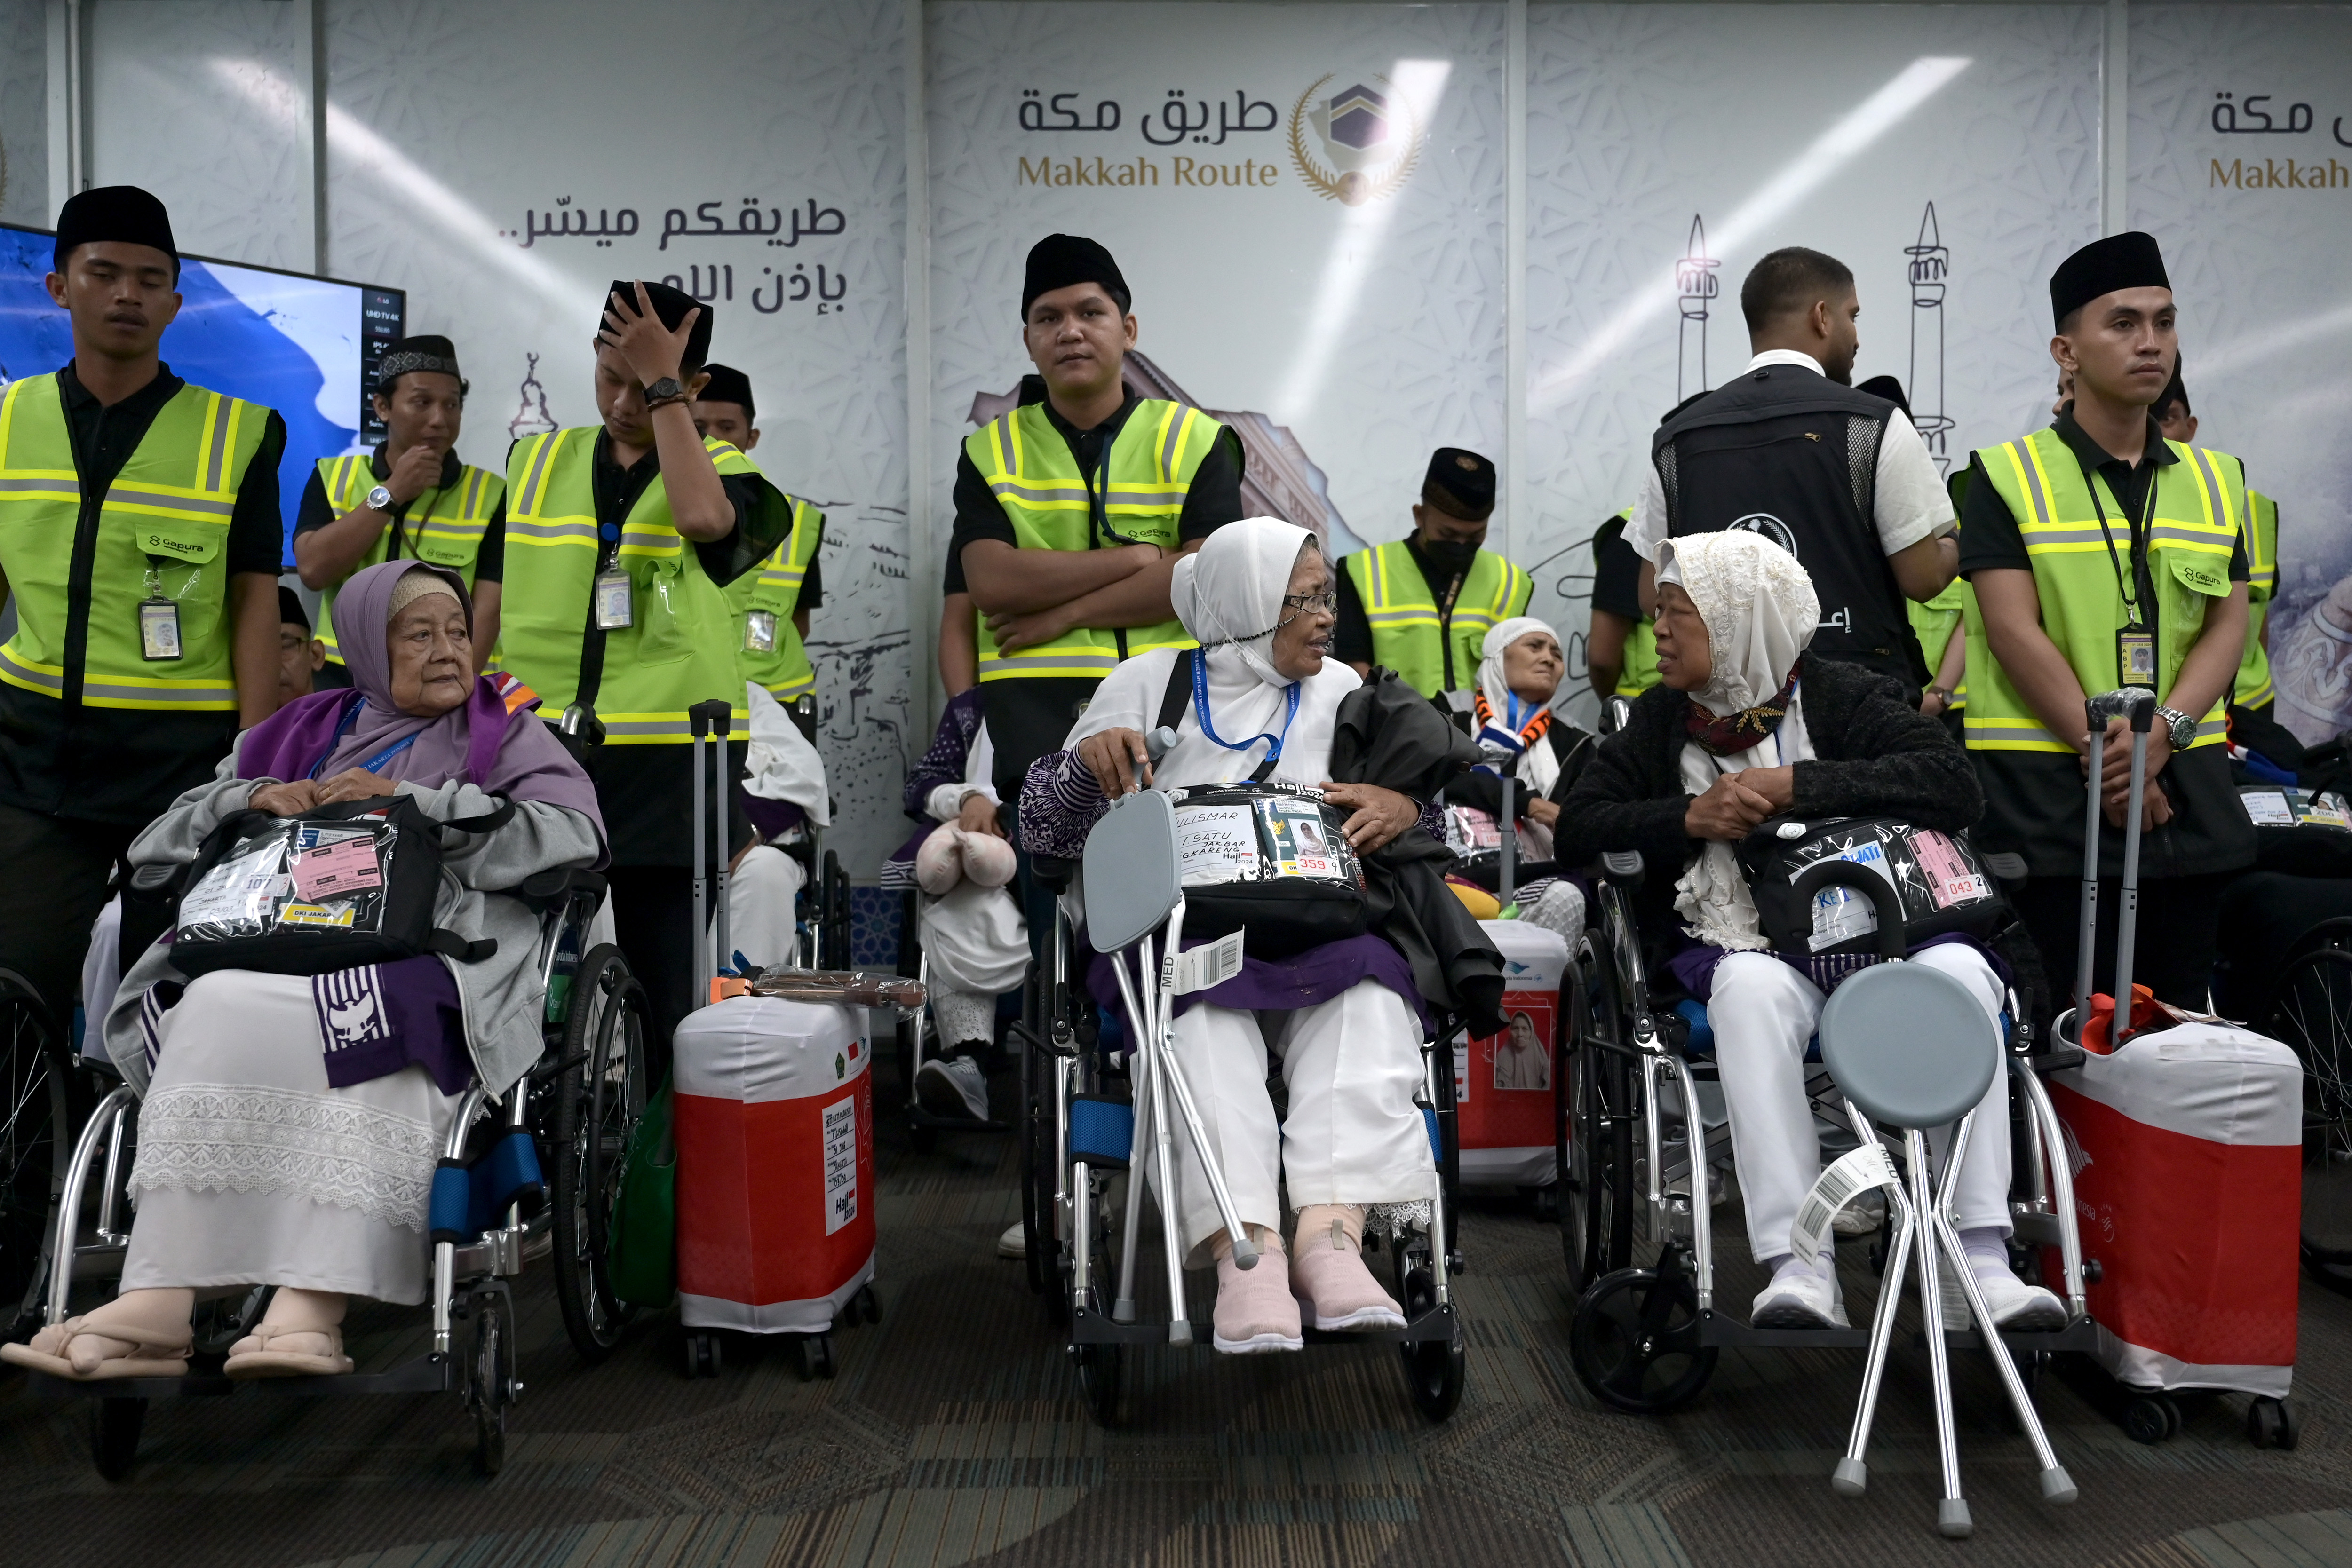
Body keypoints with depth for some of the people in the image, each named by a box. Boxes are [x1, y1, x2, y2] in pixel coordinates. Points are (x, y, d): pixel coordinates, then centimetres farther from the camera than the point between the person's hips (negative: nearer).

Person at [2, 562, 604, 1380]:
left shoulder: (504, 733, 20)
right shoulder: (304, 731, 28)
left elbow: (575, 833, -1)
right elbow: (159, 842, 26)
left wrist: (410, 803, -4)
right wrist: (251, 800, 4)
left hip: (430, 955, -3)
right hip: (280, 948, 3)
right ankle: (311, 1309, -37)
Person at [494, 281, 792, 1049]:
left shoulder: (720, 467, 4)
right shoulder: (534, 461, 14)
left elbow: (703, 518, -22)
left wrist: (663, 385, -14)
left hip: (670, 761, -3)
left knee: (667, 989, 3)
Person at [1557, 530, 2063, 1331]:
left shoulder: (1843, 696, 8)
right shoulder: (1662, 719, 17)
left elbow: (1956, 785, -8)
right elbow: (1577, 827, 11)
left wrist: (1796, 785, -13)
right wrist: (1689, 818, -6)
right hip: (1741, 940, 0)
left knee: (1961, 972, -32)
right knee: (1753, 986, -36)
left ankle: (1981, 1261, -29)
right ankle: (1798, 1270, -40)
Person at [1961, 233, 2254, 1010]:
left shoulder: (2217, 480, 15)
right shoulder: (2008, 475, 0)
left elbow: (2228, 625, 7)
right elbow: (2014, 631, -8)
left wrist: (2163, 730, -11)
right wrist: (2107, 755, -13)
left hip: (2188, 797, 5)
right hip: (2049, 800, -4)